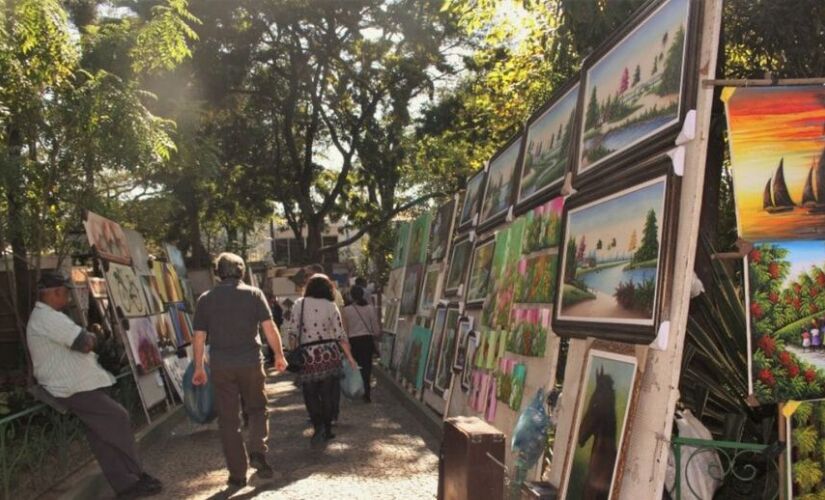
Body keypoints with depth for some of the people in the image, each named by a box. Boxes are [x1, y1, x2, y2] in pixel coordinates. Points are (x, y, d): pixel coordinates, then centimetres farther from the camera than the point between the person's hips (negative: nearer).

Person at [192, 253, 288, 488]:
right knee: (257, 408, 19)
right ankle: (257, 452, -1)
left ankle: (237, 474, 13)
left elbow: (199, 337, 3)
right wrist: (279, 355, 5)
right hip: (251, 362, -1)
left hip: (221, 365, 1)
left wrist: (199, 368, 12)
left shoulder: (205, 299, 4)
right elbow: (270, 328, -5)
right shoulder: (254, 293, 0)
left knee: (228, 419, 9)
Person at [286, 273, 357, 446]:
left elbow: (293, 330, -1)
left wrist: (293, 353, 13)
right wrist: (349, 356, 8)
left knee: (311, 394, 10)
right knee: (328, 394, 12)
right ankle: (327, 429, 19)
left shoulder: (299, 304, 2)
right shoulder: (331, 306, 1)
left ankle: (318, 426, -7)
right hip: (329, 353, 1)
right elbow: (340, 335, 1)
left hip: (308, 354, -1)